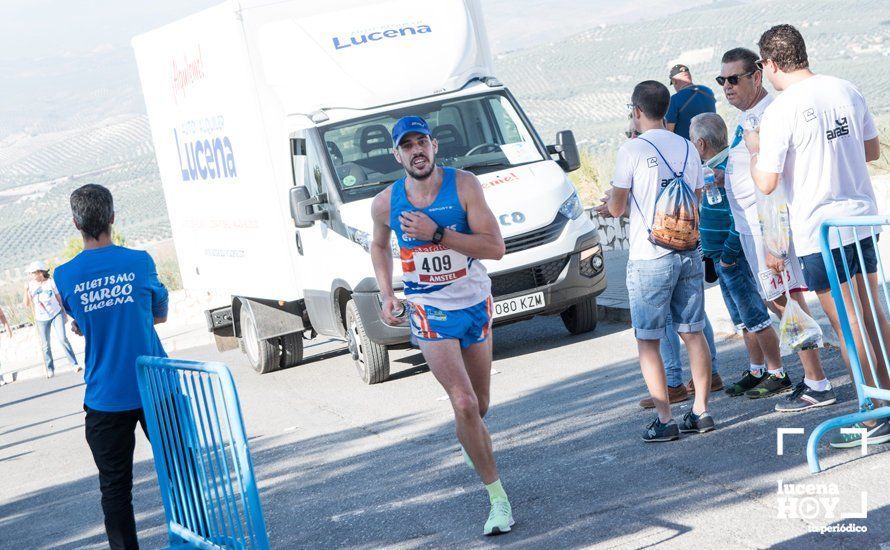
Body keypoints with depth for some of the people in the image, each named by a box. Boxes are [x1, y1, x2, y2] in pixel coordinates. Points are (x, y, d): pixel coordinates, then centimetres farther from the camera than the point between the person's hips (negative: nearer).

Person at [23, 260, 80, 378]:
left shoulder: (50, 282, -8)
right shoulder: (31, 285, -5)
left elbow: (59, 298, 2)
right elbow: (27, 304, -7)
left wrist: (64, 314, 6)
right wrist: (26, 290, -20)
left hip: (56, 314, -2)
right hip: (41, 319, 2)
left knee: (62, 339, -13)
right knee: (45, 345, 5)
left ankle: (75, 364, -7)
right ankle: (50, 369, 16)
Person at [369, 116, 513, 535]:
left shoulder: (464, 186, -13)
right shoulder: (386, 203, -6)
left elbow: (496, 248, -20)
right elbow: (379, 246, 16)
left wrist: (437, 234, -27)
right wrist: (386, 294, 3)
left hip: (475, 304, 1)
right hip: (430, 313, -1)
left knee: (479, 406, 16)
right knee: (465, 404, -16)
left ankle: (468, 442, 54)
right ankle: (498, 500, -10)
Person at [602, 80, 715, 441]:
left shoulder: (632, 150, -10)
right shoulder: (687, 148, 8)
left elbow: (616, 208, -6)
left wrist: (613, 202, 20)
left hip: (650, 259, -5)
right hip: (689, 253, 5)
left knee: (648, 342, 3)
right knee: (693, 333, 12)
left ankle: (665, 419, 1)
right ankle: (701, 411, 12)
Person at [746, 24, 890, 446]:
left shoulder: (779, 112, -16)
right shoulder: (847, 91, 4)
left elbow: (766, 183, -14)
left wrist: (754, 150, 3)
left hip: (819, 230, -7)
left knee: (847, 325, 0)